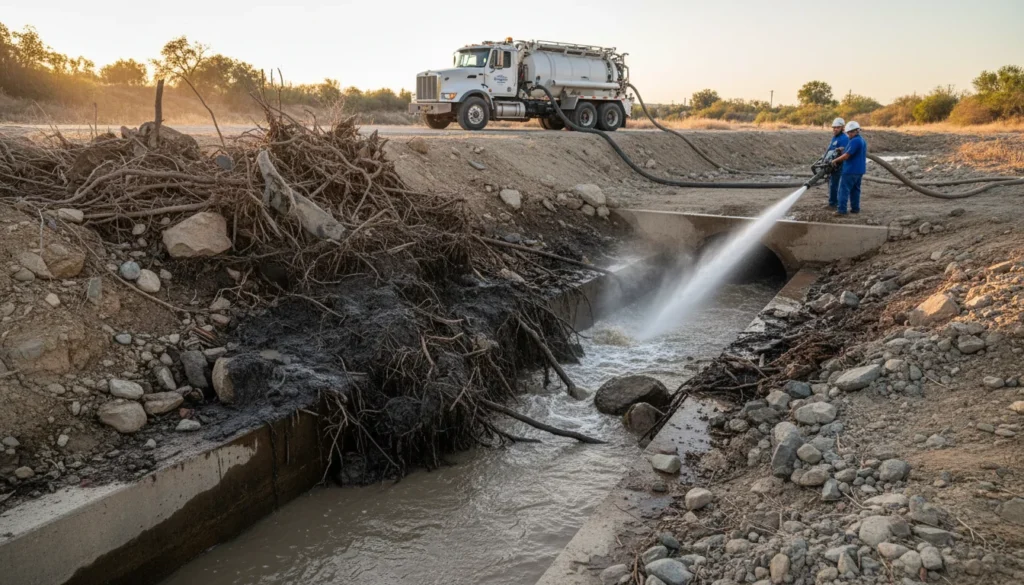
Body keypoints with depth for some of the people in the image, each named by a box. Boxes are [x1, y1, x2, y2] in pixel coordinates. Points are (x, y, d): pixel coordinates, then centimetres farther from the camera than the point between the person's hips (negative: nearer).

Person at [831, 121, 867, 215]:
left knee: (844, 190, -8)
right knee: (855, 189, 14)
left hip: (850, 170, -10)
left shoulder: (854, 141, -18)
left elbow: (847, 155, -21)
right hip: (860, 170, 10)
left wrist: (835, 160, -9)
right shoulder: (863, 140, 14)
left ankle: (841, 210, -11)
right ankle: (855, 208, 17)